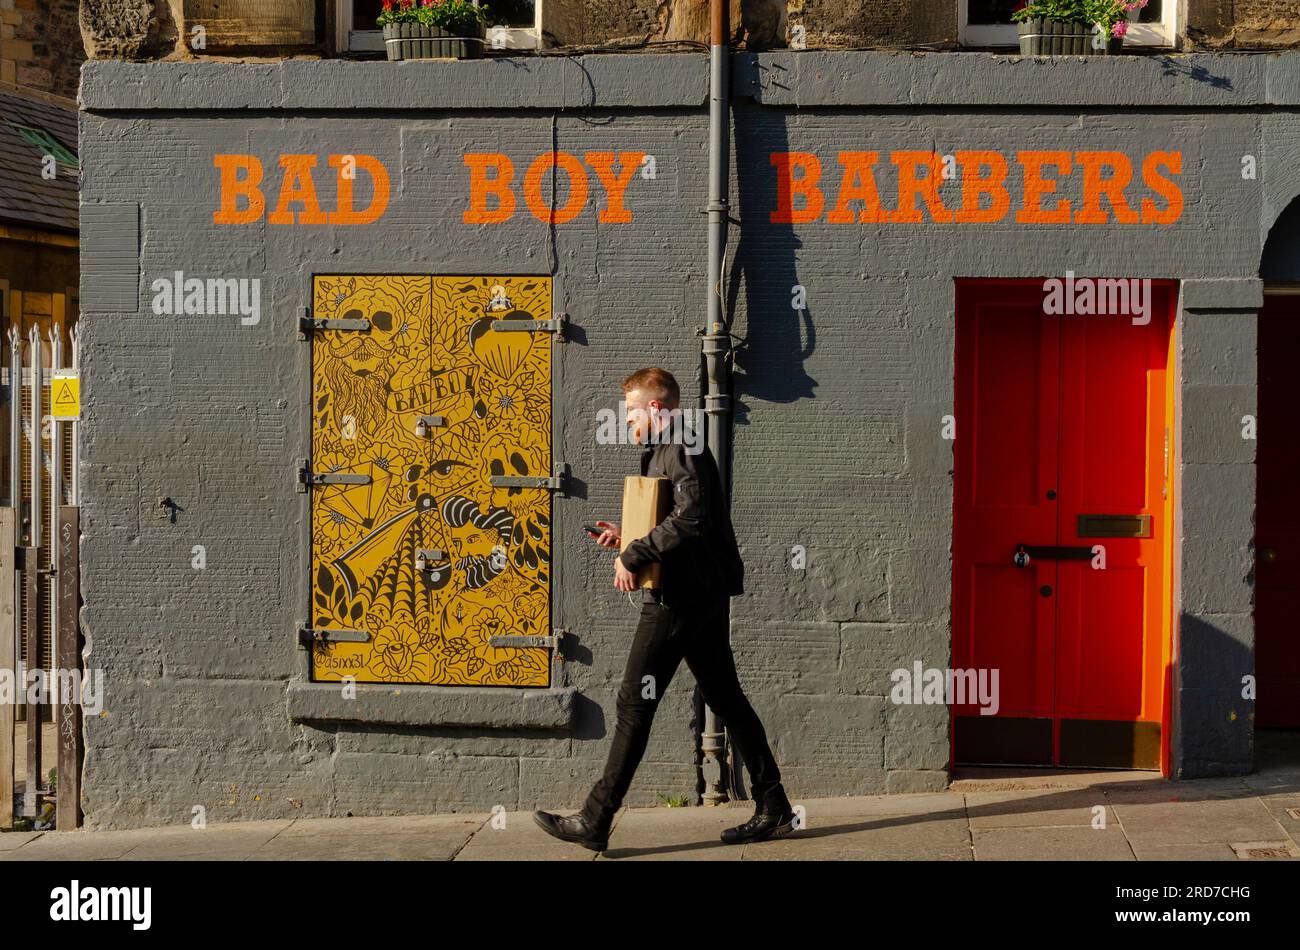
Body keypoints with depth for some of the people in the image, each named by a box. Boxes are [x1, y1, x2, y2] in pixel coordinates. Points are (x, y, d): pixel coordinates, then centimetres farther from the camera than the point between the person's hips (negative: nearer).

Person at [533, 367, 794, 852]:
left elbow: (690, 520, -26)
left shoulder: (682, 449, -13)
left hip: (680, 597, -11)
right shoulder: (668, 450, 20)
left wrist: (633, 558, -20)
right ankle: (773, 809, 14)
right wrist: (628, 537, 12)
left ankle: (595, 822, -2)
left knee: (635, 703, -6)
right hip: (704, 594, 11)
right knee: (726, 700, 11)